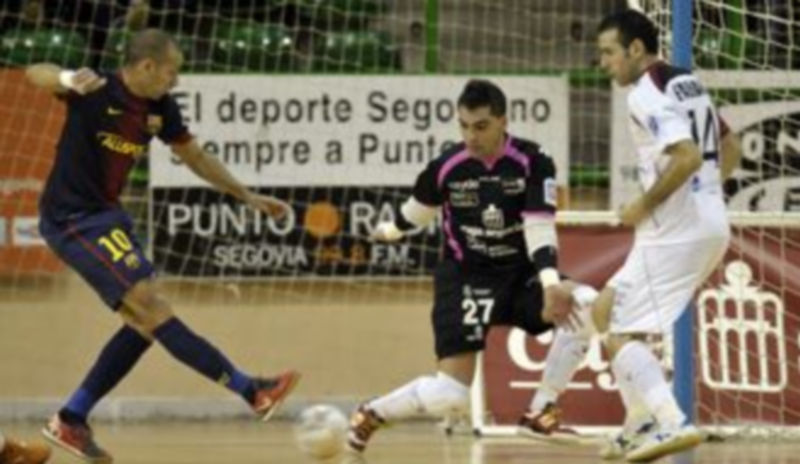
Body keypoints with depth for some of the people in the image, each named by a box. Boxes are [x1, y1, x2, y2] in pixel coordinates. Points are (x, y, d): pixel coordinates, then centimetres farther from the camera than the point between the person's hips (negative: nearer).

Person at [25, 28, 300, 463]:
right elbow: (36, 73, -33)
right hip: (73, 220, -9)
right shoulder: (97, 93, -19)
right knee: (153, 309, -12)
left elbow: (196, 157, 17)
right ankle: (251, 391, -13)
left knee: (144, 323, 8)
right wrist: (69, 79, -55)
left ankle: (70, 420, 14)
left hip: (105, 215, 9)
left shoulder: (160, 109, 3)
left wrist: (247, 196, 18)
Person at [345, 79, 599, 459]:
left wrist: (550, 285, -34)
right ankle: (369, 416, 11)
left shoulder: (532, 164, -13)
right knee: (450, 396, -18)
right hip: (464, 281, -2)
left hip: (520, 278, 2)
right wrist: (387, 232, 31)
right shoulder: (446, 168, -11)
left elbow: (540, 231, -18)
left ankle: (540, 413, -16)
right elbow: (416, 211, 12)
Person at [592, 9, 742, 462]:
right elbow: (731, 148, 23)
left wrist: (644, 205, -16)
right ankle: (642, 423, 19)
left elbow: (687, 157, -26)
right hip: (710, 224, 10)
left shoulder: (647, 94, -14)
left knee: (622, 336, -7)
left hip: (676, 231, -10)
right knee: (607, 309, 21)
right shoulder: (688, 83, 15)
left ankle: (674, 424, -21)